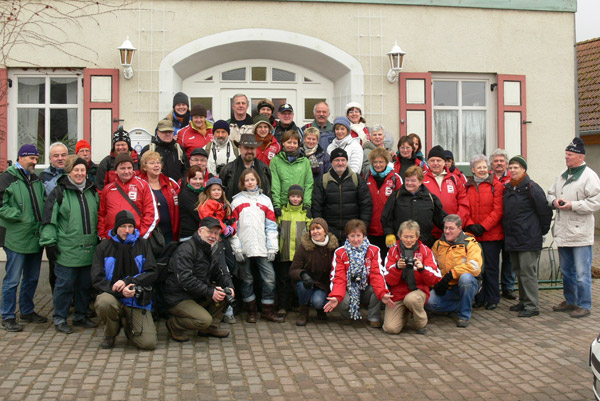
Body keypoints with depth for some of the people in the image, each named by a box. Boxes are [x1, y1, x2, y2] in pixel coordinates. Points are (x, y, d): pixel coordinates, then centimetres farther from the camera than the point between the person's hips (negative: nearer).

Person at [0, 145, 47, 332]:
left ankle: (27, 311, 30)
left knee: (32, 278, 16)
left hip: (36, 237, 7)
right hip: (16, 238, -7)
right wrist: (19, 216, -16)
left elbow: (44, 202, 25)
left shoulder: (36, 179, 16)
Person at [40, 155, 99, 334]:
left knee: (85, 284, 13)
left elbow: (98, 217, 22)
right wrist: (50, 242, -11)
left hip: (89, 250, 5)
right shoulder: (59, 191, -3)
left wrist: (99, 238, 20)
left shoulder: (92, 191, 13)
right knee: (64, 285, 1)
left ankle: (80, 316, 26)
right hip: (67, 250, -5)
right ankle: (60, 319, 14)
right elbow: (49, 219, -6)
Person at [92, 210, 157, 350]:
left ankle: (130, 329, 21)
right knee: (103, 302, -38)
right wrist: (119, 291, -20)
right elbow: (97, 279, -4)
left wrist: (127, 281, -17)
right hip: (113, 296, 0)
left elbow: (152, 273, -2)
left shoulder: (143, 244, 5)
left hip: (138, 300, 0)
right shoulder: (104, 247, 3)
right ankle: (110, 335, -4)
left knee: (149, 343, -17)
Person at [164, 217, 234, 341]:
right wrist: (209, 291, -28)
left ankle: (210, 328, 5)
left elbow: (222, 272, 10)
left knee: (224, 292, -8)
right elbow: (185, 279, -28)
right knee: (205, 319, -25)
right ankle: (173, 325, 0)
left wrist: (229, 286, -12)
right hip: (178, 298, -9)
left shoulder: (210, 251, 12)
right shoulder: (186, 250, -18)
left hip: (198, 297, 9)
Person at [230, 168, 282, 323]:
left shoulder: (265, 200, 11)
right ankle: (251, 311, 17)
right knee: (246, 280, 6)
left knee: (269, 278, -3)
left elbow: (271, 226, 8)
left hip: (262, 248, 1)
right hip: (244, 249, -1)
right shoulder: (237, 201, 7)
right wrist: (236, 248, -6)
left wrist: (272, 248, 1)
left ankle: (268, 311, 7)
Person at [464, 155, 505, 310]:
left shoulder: (496, 185, -1)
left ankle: (492, 299, 15)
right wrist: (470, 225, -8)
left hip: (492, 234, -3)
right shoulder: (467, 186, 9)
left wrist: (483, 226, -13)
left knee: (491, 267, 3)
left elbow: (498, 210, -7)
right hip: (472, 234, 3)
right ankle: (479, 298, 20)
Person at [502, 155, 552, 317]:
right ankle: (523, 302, 25)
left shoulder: (532, 188, -10)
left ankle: (532, 306, 0)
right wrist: (508, 233, 16)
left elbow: (545, 212, -8)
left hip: (528, 239, -8)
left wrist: (541, 231, -2)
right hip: (512, 239, 8)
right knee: (518, 271, 14)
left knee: (528, 272, -6)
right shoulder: (507, 189, 12)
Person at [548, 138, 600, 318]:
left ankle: (584, 305, 10)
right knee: (566, 270, 17)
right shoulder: (562, 175, 15)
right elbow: (550, 193, 21)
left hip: (580, 233, -8)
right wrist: (554, 201, -1)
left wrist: (572, 205, -20)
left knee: (582, 273, -2)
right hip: (563, 232, 8)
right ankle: (570, 301, 31)